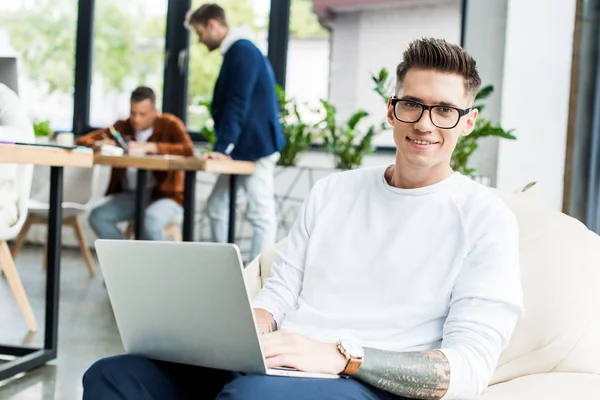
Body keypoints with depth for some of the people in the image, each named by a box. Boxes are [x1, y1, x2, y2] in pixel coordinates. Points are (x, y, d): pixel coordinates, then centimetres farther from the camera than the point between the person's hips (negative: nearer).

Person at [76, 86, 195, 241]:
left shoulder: (169, 124, -3)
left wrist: (149, 147, -29)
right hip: (129, 195, 5)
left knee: (150, 222, -35)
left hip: (164, 195, -5)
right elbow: (82, 141, 8)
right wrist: (97, 145, -17)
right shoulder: (122, 127, 7)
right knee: (97, 216, -20)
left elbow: (188, 150, -22)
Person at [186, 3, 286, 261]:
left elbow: (237, 104, -20)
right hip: (242, 148, 11)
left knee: (261, 214, -6)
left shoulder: (242, 51, -14)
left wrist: (220, 148, -20)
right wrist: (224, 148, 19)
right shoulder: (236, 51, 16)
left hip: (256, 148, -11)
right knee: (217, 206, 13)